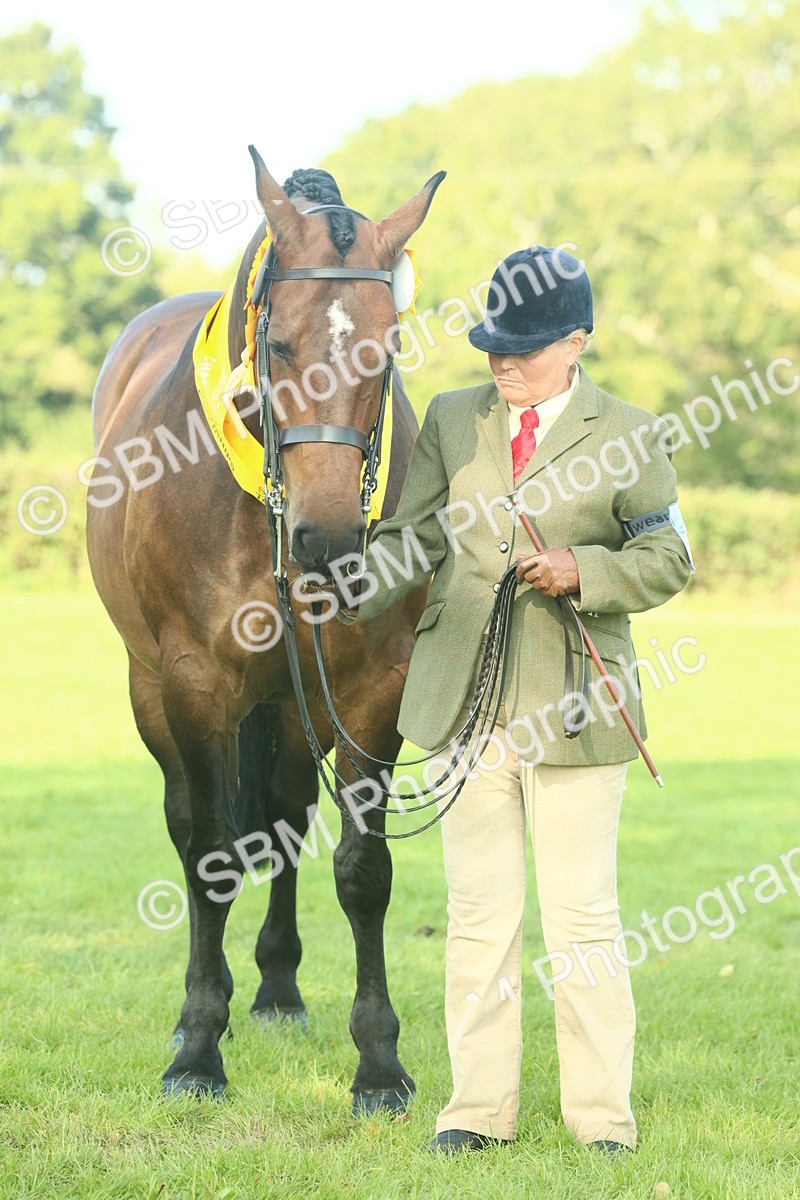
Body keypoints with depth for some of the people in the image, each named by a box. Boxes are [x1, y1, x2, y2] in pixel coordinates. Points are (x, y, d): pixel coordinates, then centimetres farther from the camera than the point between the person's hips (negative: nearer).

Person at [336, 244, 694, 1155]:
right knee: (478, 910, 7)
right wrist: (346, 593, -9)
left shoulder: (629, 435, 1)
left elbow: (668, 558, 2)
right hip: (465, 699, 3)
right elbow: (411, 537, 8)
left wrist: (584, 571, -15)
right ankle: (478, 1106, 15)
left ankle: (601, 1113, 9)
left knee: (581, 911, 0)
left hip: (574, 704, -3)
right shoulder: (452, 421, 10)